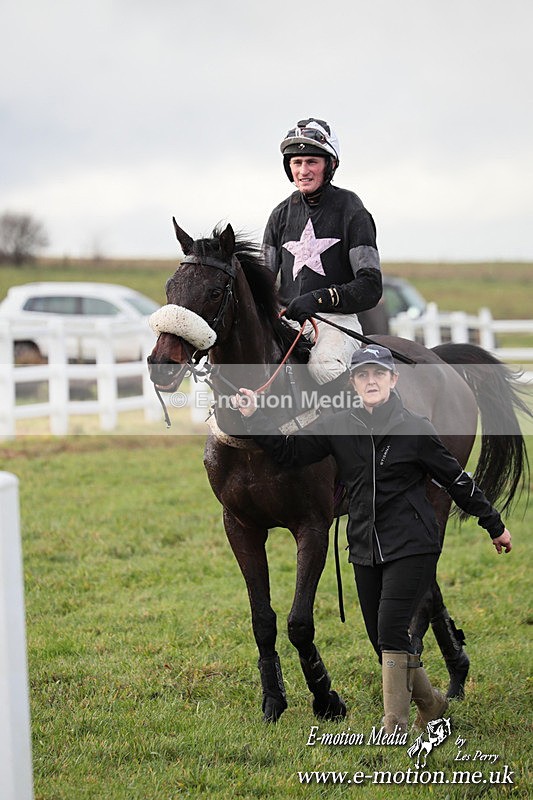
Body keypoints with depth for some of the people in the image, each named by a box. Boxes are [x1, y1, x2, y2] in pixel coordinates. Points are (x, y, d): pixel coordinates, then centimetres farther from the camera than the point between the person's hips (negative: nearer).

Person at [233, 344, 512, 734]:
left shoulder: (415, 429, -5)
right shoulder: (340, 429, 4)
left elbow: (457, 481, 3)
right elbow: (290, 451, 8)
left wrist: (495, 525, 12)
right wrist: (254, 417, -3)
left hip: (412, 547, -5)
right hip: (366, 551, 5)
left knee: (392, 628, -17)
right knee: (382, 639, 9)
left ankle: (395, 728, -12)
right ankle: (431, 703, 31)